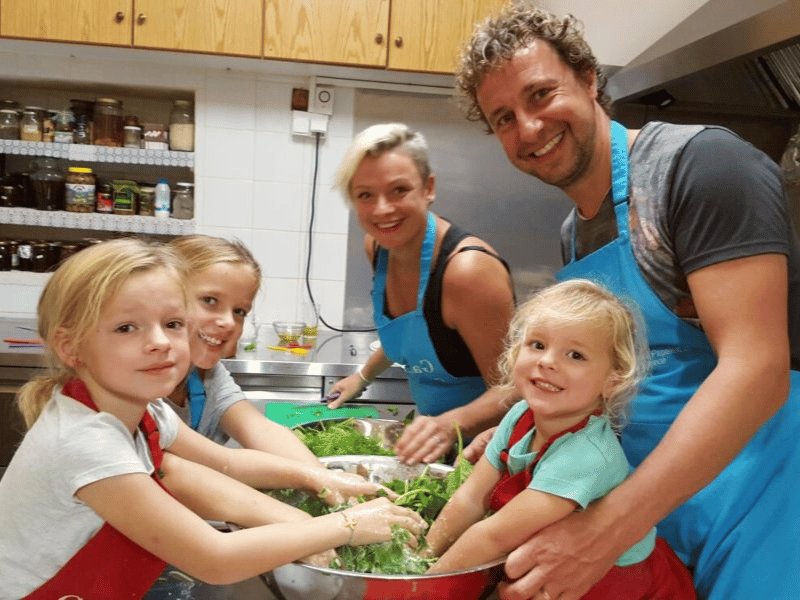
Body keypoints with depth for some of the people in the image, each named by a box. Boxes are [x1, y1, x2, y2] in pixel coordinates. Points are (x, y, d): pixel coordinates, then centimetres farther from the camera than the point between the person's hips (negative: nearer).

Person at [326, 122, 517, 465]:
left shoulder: (468, 269, -26)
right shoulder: (378, 247, -2)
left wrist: (453, 424, -37)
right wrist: (363, 377, 21)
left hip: (486, 443, -6)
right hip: (432, 435, 6)